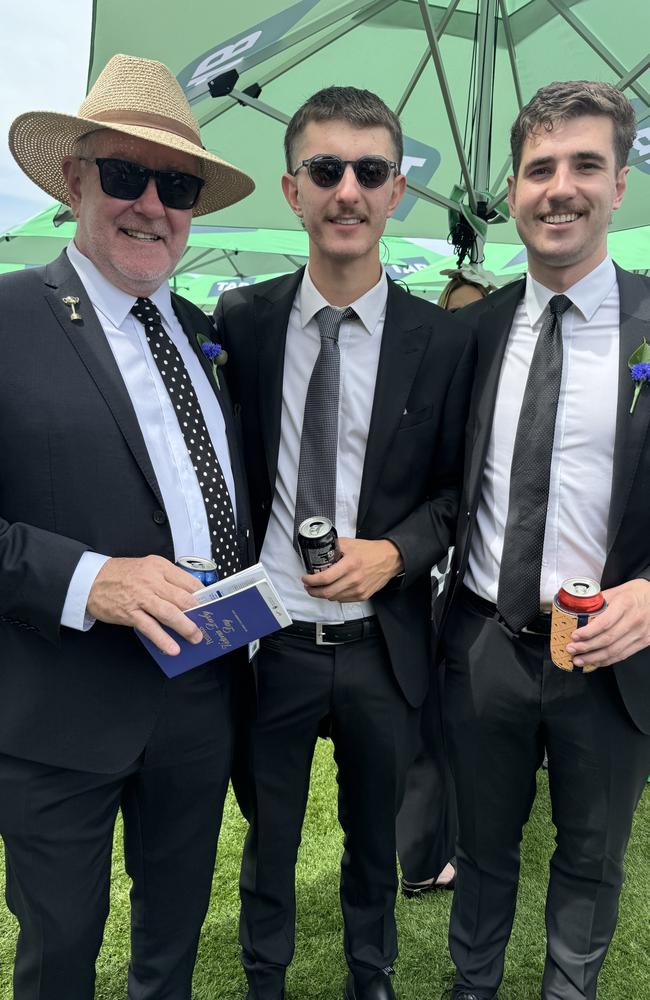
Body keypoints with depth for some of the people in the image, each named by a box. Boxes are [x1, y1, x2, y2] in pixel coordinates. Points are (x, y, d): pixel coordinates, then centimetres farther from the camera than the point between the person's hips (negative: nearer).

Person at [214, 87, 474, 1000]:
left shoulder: (442, 341, -6)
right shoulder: (239, 321, -4)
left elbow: (456, 487, 1)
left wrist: (393, 551, -17)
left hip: (383, 643, 0)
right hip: (267, 639, 0)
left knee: (374, 839, 24)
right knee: (269, 840, 22)